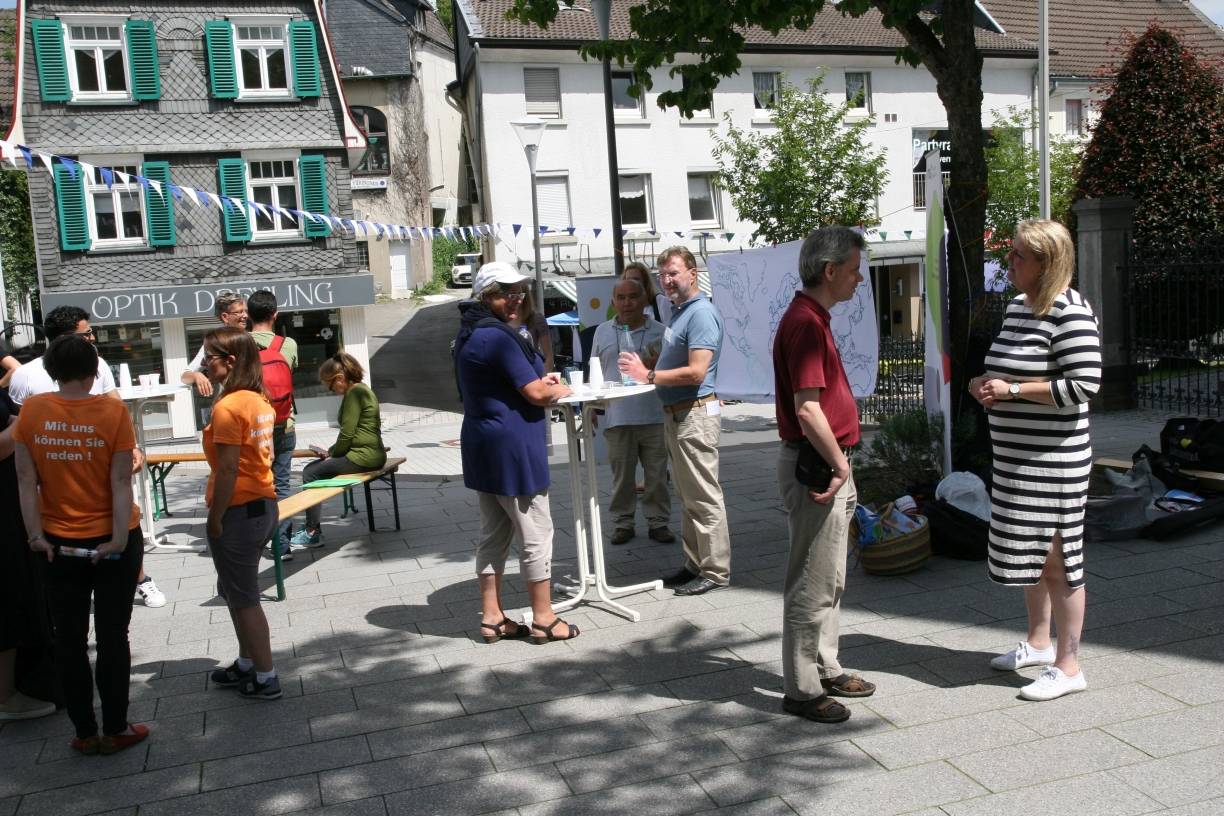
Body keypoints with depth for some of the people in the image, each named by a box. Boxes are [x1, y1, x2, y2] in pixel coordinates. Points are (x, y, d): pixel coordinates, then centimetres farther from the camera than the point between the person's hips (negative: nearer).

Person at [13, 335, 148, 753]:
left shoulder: (31, 411, -5)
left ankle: (85, 733, 22)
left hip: (59, 543, 2)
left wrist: (35, 533, -3)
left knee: (70, 639, 13)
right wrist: (120, 537, -14)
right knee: (112, 636, 9)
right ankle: (115, 730, 18)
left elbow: (26, 479, -6)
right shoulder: (112, 410, -12)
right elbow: (120, 482, -14)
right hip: (111, 541, -2)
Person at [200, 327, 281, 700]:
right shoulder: (259, 401, 7)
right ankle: (247, 664, 36)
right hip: (264, 504, 9)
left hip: (239, 511, -9)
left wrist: (215, 519, -13)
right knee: (236, 590, 23)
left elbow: (228, 468, -21)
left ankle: (266, 678, 15)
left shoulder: (228, 407, -19)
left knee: (244, 598, 5)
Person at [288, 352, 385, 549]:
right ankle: (310, 526, 12)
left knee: (311, 473, -8)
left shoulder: (354, 393, -14)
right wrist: (331, 451, 9)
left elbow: (347, 434, -17)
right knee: (310, 468, 11)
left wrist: (333, 455, -2)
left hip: (363, 457, -10)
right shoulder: (361, 390, 17)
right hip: (370, 453, 10)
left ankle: (313, 533, -3)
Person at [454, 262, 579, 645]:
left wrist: (538, 381, 11)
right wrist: (559, 389, 2)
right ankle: (543, 619, 11)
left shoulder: (471, 334, 13)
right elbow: (535, 394, -19)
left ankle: (491, 617, 21)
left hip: (484, 445, 10)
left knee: (494, 534, 14)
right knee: (536, 533, 1)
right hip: (512, 445, -10)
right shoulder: (497, 336, -19)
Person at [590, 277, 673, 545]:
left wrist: (656, 366, -14)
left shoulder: (660, 332, 4)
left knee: (657, 474, 5)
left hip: (654, 416, -1)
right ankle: (622, 522, 18)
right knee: (622, 475, 7)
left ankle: (657, 521, 17)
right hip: (617, 417, 1)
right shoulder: (603, 332, 10)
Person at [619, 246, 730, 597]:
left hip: (695, 413, -10)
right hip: (676, 413, 10)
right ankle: (695, 565, 24)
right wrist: (645, 368, 7)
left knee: (703, 496, -4)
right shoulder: (679, 311, 16)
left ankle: (715, 571, 4)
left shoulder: (701, 313, -15)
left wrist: (649, 375, -19)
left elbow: (696, 372, -24)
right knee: (688, 497, 15)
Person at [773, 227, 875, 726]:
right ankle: (802, 690, 11)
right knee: (813, 585, -1)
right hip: (817, 466, -10)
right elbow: (807, 409, -25)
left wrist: (840, 465, 17)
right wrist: (839, 465, -16)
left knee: (830, 580, 19)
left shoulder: (814, 319, 15)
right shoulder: (805, 323, -19)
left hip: (828, 464, 11)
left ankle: (825, 669, 31)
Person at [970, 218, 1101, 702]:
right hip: (1015, 456, 9)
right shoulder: (1017, 307, 11)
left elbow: (1084, 384, -23)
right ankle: (1038, 643, 36)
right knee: (1031, 554, 20)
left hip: (1052, 458, -9)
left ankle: (1068, 666, 12)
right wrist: (985, 384, 1)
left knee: (1057, 558, 0)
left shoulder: (1070, 312, -16)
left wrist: (1011, 390, -21)